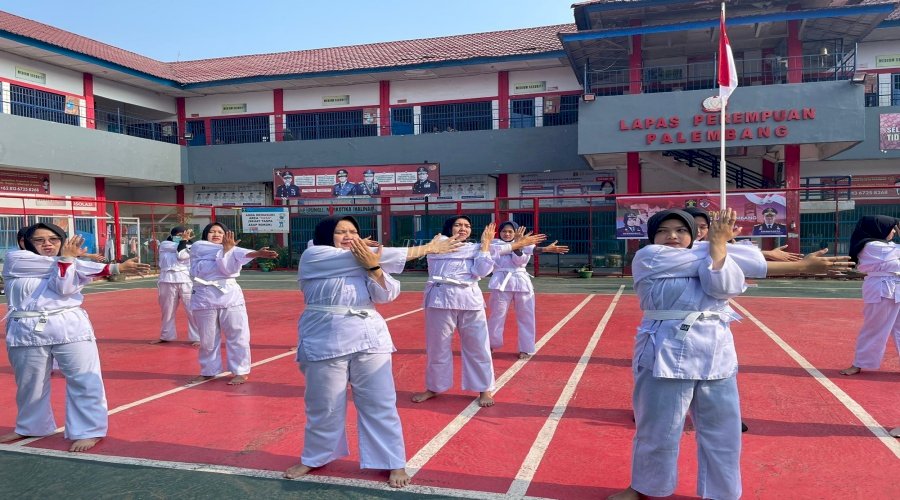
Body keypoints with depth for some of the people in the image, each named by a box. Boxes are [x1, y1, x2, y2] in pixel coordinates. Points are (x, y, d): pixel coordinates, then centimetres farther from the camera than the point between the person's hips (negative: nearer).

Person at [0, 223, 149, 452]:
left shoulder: (74, 266, 8)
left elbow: (64, 288, -12)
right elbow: (52, 265, -9)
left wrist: (68, 258, -21)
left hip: (69, 327, 0)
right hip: (27, 331, 1)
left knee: (84, 380, -5)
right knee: (29, 384, 17)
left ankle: (88, 430, 5)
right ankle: (31, 427, 40)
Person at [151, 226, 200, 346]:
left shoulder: (190, 247, 5)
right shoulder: (164, 245, 11)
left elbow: (181, 255, -12)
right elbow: (176, 247, -7)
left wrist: (185, 240, -6)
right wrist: (183, 240, 1)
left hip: (185, 280, -2)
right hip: (168, 280, 3)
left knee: (192, 310, -5)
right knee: (167, 310, 15)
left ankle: (197, 337, 2)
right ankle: (166, 336, 32)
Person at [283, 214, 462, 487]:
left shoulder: (365, 258, 11)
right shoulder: (313, 256, -7)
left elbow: (387, 294, -1)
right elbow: (369, 257, -14)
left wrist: (373, 266, -21)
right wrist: (425, 248, -14)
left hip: (369, 337, 4)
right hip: (326, 340, -3)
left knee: (379, 403, 5)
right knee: (324, 406, 9)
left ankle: (394, 463, 18)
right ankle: (314, 458, 33)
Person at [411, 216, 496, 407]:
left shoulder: (476, 247, 8)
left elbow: (481, 271, -7)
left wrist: (485, 244, -5)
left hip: (469, 300, 1)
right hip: (441, 299, -1)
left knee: (477, 346, 4)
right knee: (437, 346, 11)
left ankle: (484, 389, 20)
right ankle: (434, 387, 30)